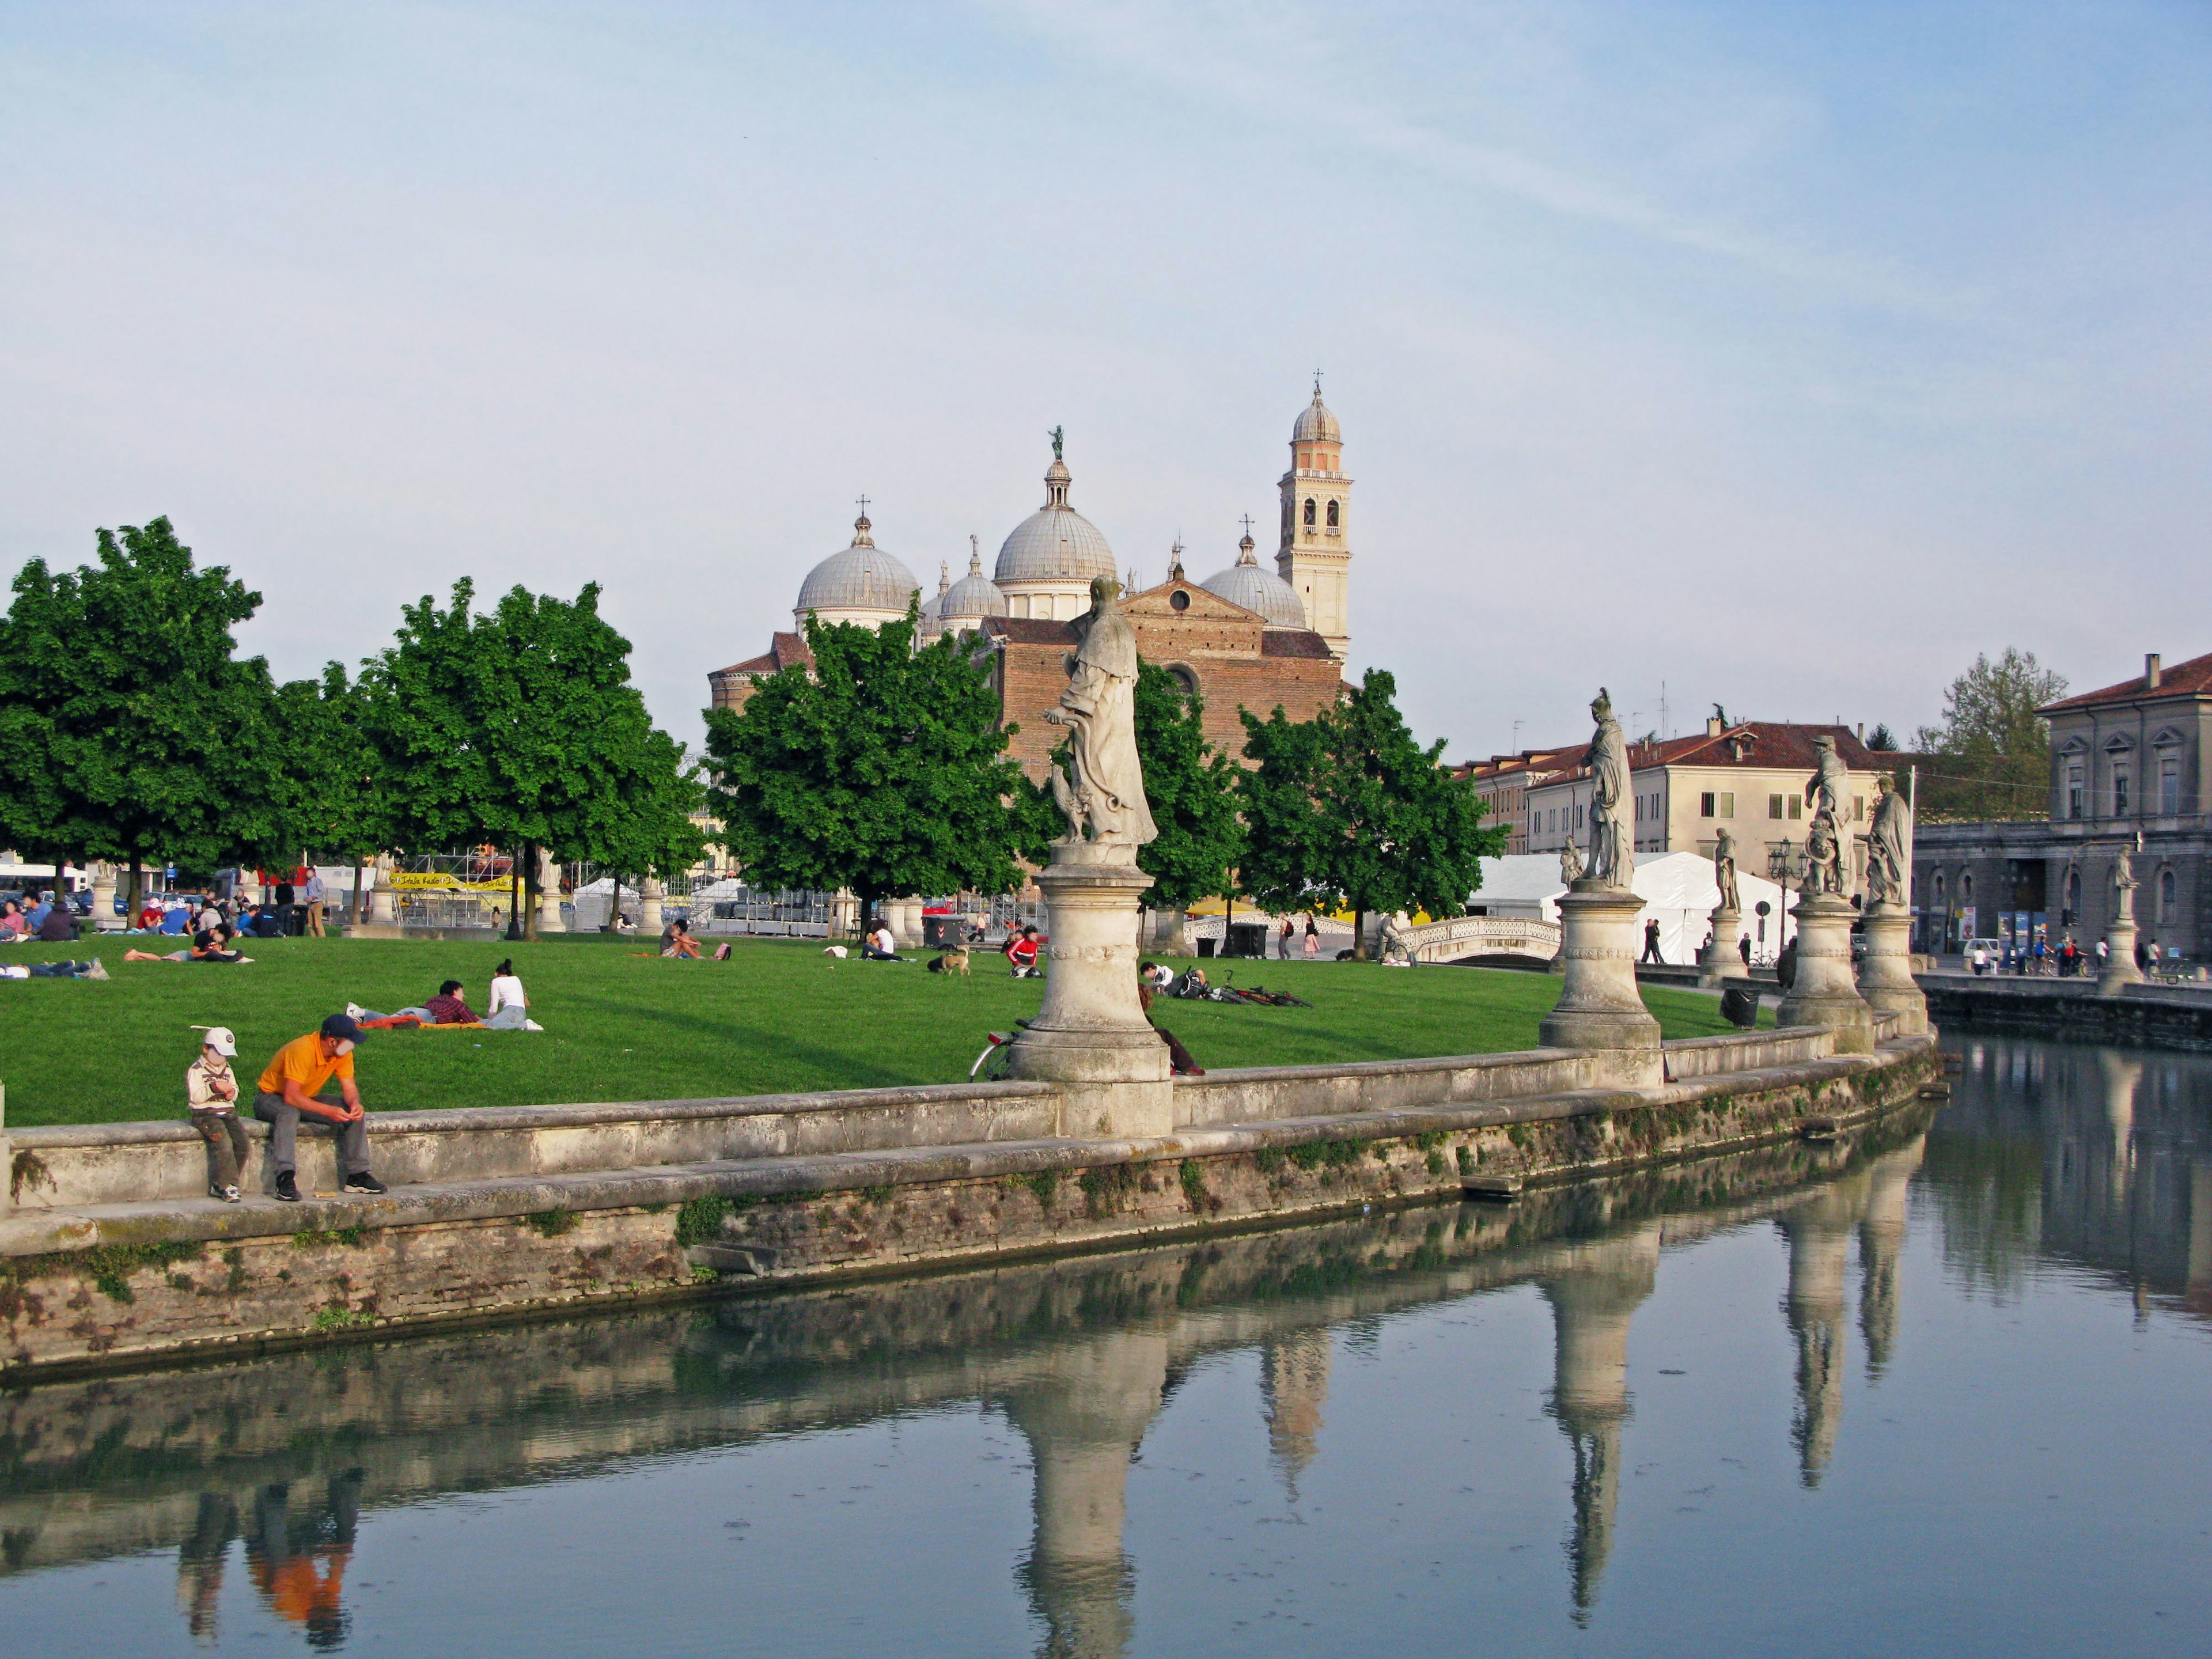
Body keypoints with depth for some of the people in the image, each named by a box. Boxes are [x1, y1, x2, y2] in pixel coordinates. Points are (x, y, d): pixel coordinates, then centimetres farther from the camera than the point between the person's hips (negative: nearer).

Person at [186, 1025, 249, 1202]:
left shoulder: (227, 1070, 21)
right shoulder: (196, 1070, 0)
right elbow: (195, 1097, -11)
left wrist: (232, 1093, 1)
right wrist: (213, 1088, -24)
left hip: (228, 1113, 6)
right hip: (206, 1114, -6)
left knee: (242, 1141, -16)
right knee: (224, 1142, -30)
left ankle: (218, 1186, -8)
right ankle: (229, 1187, -26)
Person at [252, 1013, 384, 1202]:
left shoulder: (343, 1053, -10)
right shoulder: (302, 1050, -33)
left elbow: (349, 1088, -7)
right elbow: (291, 1097, -38)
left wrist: (355, 1103, -31)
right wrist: (328, 1111, -44)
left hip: (308, 1099, 7)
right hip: (271, 1098, -7)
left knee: (355, 1113, -12)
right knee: (290, 1112, -40)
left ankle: (357, 1175, -11)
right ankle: (286, 1177, -48)